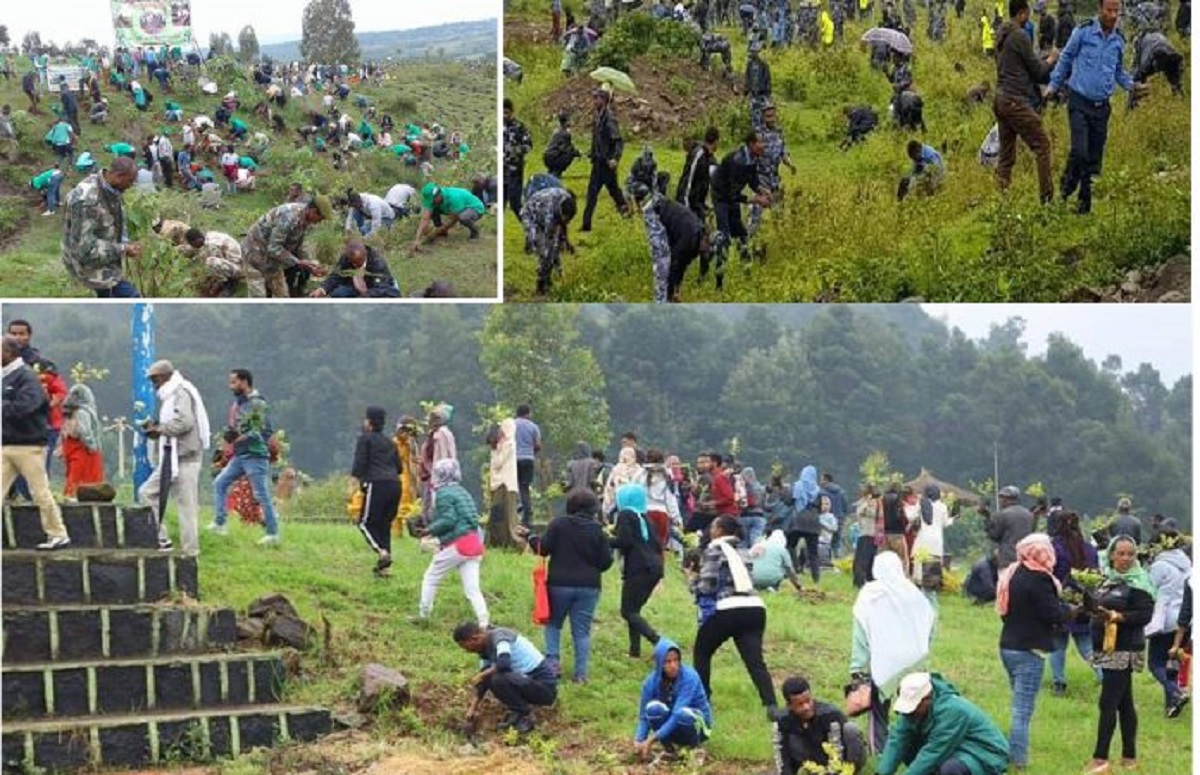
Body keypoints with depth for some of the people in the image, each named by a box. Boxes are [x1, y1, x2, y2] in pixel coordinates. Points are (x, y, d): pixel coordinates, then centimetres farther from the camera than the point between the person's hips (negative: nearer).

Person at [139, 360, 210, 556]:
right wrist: (156, 430, 7)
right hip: (171, 457, 11)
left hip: (184, 457, -11)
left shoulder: (181, 392, -8)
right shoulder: (170, 396, 23)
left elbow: (184, 422, -23)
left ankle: (190, 553, -5)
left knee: (186, 505, -7)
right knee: (146, 492, 8)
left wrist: (160, 429, -12)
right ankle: (161, 540, 7)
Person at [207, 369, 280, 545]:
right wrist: (229, 434, 3)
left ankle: (273, 534, 2)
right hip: (239, 455, 9)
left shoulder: (257, 404, -13)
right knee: (219, 483, 7)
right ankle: (220, 524, 11)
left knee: (261, 495, -5)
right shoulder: (238, 403, 13)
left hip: (255, 455, -9)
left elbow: (265, 431, -18)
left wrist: (241, 438, -17)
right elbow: (233, 426, 25)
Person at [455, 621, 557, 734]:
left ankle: (526, 717, -8)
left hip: (544, 685, -9)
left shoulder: (499, 636, -18)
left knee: (498, 680, -28)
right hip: (530, 681, 9)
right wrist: (473, 708, 10)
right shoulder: (486, 648, 9)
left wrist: (480, 676, -18)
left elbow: (503, 663, -34)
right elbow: (485, 676, 14)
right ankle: (517, 713, 10)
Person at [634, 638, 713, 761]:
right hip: (671, 729, 3)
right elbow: (644, 716, -8)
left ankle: (695, 748, -8)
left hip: (697, 725, -3)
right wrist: (638, 741, -27)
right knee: (654, 708, -29)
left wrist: (652, 739, -38)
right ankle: (667, 748, -6)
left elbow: (678, 714, -33)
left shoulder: (689, 677, -25)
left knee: (683, 713, -37)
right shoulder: (651, 681, -13)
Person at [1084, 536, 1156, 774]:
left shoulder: (1138, 583, -10)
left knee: (1108, 703, -10)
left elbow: (1145, 615, -18)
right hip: (1109, 648, 8)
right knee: (1123, 703, 11)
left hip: (1124, 650, -8)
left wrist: (1116, 617, -28)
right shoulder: (1108, 579, 13)